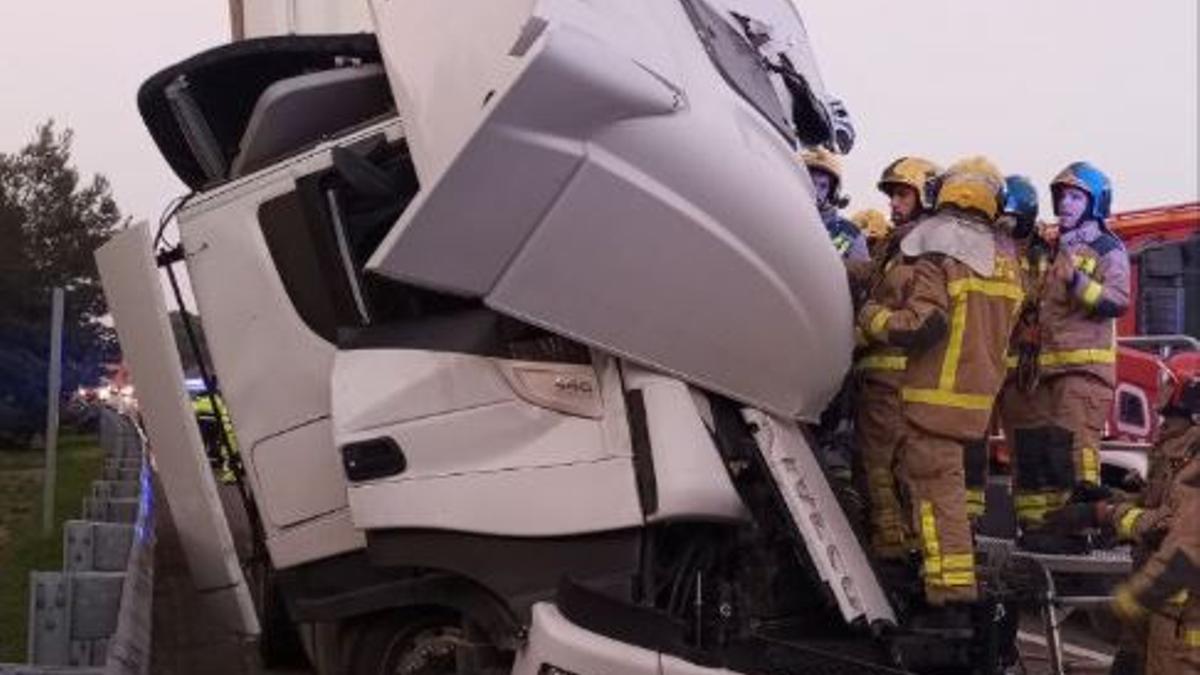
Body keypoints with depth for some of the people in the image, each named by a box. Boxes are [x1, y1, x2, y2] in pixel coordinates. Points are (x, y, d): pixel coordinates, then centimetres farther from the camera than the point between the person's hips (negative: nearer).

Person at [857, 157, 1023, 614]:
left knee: (935, 491, -6)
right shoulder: (1003, 256, 11)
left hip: (939, 394, -8)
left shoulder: (940, 255, -13)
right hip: (980, 394, 8)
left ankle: (951, 600, -8)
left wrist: (872, 317, -7)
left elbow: (923, 324, -21)